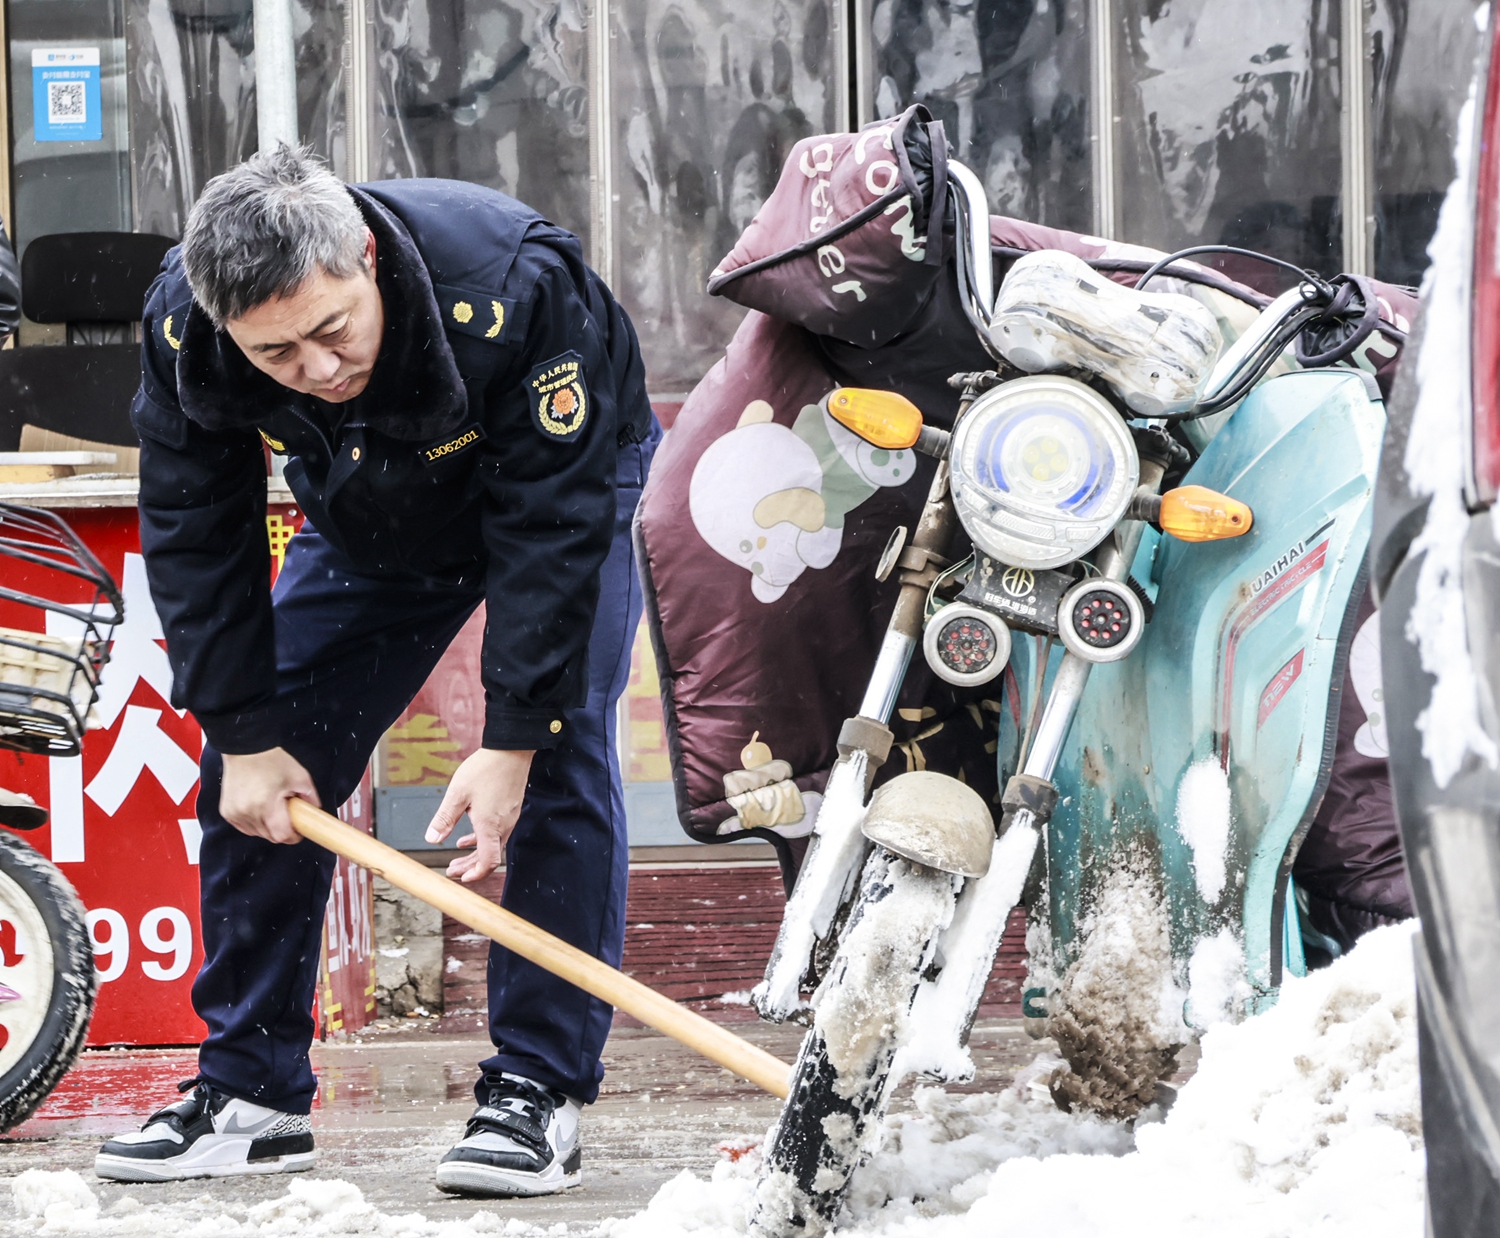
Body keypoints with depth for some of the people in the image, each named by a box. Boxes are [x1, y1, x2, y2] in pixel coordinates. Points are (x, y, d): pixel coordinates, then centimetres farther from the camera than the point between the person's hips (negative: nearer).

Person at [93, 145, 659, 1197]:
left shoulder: (514, 289, -41)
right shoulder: (184, 329, -29)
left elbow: (553, 529, -37)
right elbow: (196, 539, -17)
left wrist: (511, 743, -38)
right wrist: (243, 736, -20)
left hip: (566, 482, -4)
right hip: (365, 513, 4)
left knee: (561, 763, -20)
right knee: (257, 783, -3)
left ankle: (540, 1091, -14)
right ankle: (251, 1094, 6)